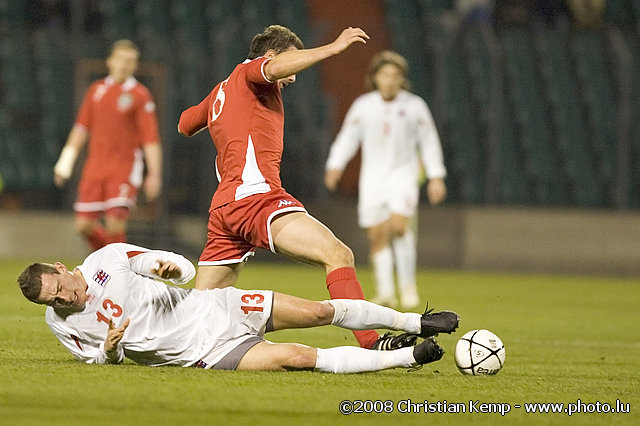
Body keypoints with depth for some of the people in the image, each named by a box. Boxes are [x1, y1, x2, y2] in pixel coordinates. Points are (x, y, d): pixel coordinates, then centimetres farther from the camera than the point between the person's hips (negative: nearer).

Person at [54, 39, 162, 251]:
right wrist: (66, 160, 15)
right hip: (95, 165, 5)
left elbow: (151, 138, -6)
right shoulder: (97, 90, 12)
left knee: (115, 224, -15)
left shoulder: (139, 95, -2)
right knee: (84, 225, 1)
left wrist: (154, 174, -12)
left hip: (125, 168, -5)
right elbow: (81, 128, 19)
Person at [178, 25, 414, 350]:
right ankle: (371, 343, -38)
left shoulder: (221, 92, 29)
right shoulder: (249, 72, 6)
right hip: (256, 194, -10)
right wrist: (333, 48, -18)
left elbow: (184, 125, 45)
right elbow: (274, 68, -19)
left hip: (223, 206, 10)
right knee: (338, 255, -22)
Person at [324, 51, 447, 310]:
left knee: (399, 225, -22)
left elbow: (429, 142, 7)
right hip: (372, 177, 2)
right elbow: (347, 138, 10)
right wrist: (335, 165, -5)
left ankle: (408, 286, -13)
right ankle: (385, 292, 6)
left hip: (403, 174, -2)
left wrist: (436, 177, 4)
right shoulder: (363, 106, 2)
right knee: (377, 236, -1)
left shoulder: (414, 106, 0)